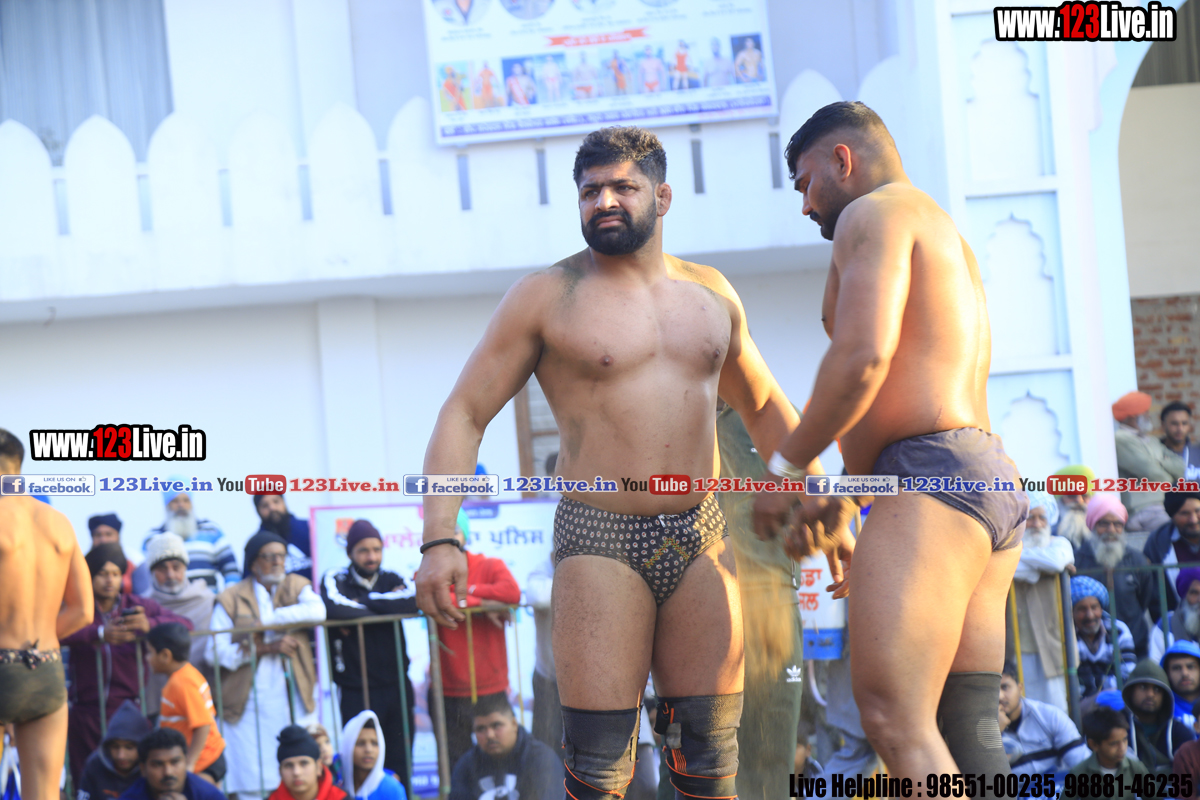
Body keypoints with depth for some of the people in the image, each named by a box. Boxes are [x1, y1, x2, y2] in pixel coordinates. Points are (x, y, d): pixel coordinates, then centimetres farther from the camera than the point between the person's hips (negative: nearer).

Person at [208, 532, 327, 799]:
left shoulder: (296, 586, 13)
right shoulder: (231, 599, 7)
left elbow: (317, 611, -10)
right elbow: (215, 653, -4)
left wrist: (264, 621, -12)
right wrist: (267, 648, -10)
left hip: (296, 701, 2)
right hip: (250, 704, -2)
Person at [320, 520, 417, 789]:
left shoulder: (391, 580, 9)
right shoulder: (335, 579, -3)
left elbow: (413, 602, -14)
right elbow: (333, 608, -26)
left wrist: (362, 602, -16)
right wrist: (386, 606, -14)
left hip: (397, 686, 4)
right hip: (357, 693, -4)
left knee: (401, 766, 8)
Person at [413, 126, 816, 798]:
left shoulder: (710, 293, 13)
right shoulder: (548, 297, 0)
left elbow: (763, 407, 26)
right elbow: (464, 415, -1)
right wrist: (441, 540, -14)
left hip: (701, 541, 4)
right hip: (600, 545, -4)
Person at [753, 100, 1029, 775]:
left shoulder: (876, 213, -2)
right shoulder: (951, 241, 29)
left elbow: (863, 355, -17)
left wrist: (788, 468, -8)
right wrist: (835, 499, 33)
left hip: (930, 480, -10)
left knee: (894, 720, -17)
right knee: (965, 735, 4)